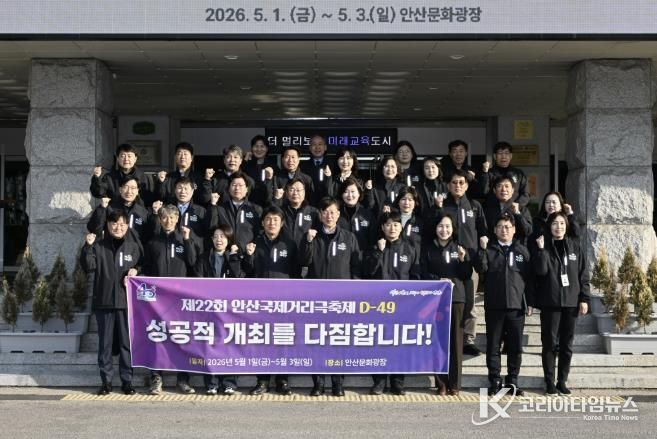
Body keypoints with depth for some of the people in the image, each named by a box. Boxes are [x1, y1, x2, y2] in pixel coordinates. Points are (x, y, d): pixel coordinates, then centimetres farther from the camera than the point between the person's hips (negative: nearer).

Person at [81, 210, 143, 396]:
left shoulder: (134, 247, 7)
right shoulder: (98, 246, 5)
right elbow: (88, 267, -6)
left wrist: (136, 271, -6)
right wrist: (88, 247, -18)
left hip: (127, 302, 0)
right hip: (104, 302, 0)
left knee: (127, 343, 4)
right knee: (105, 343, 5)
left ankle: (127, 380, 12)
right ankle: (106, 380, 12)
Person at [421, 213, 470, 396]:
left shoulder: (459, 248, 11)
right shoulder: (428, 249, 7)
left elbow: (467, 275, 6)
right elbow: (424, 274, 2)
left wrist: (463, 259, -11)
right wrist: (439, 280, -15)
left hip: (456, 297, 1)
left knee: (455, 340, -1)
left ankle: (454, 384, 5)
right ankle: (441, 383, 3)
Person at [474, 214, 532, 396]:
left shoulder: (522, 250, 11)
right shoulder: (489, 249, 8)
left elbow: (529, 278, 10)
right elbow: (481, 268, -7)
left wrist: (529, 302, 5)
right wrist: (482, 249, -19)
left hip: (516, 305, 1)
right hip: (494, 304, -1)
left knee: (515, 346, 4)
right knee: (493, 345, 2)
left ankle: (512, 380, 14)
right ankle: (495, 381, 9)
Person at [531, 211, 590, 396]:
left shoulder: (575, 246, 8)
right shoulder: (543, 246, 2)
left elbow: (583, 274, 7)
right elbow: (540, 270, -12)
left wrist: (584, 298, 1)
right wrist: (541, 249, -18)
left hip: (571, 302, 2)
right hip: (550, 302, -2)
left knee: (567, 344, 6)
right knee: (550, 343, 0)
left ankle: (562, 381, 14)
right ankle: (550, 382, 6)